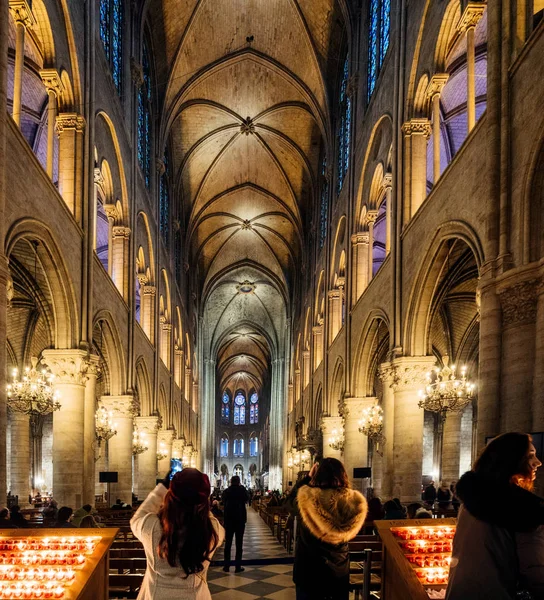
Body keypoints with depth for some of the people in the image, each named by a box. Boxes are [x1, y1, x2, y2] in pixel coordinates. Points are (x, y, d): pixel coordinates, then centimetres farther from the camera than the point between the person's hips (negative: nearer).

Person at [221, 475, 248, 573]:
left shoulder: (226, 491, -2)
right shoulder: (242, 489, -9)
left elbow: (224, 504, 9)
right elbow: (246, 499, 5)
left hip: (228, 519, 2)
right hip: (240, 519, -2)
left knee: (228, 543, 9)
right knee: (239, 543, 2)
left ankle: (226, 566, 9)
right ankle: (238, 566, 0)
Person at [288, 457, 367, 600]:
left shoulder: (306, 497, -23)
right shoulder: (355, 501, -20)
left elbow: (292, 497, 3)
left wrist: (308, 477, 8)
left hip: (308, 566, -2)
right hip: (339, 567, 2)